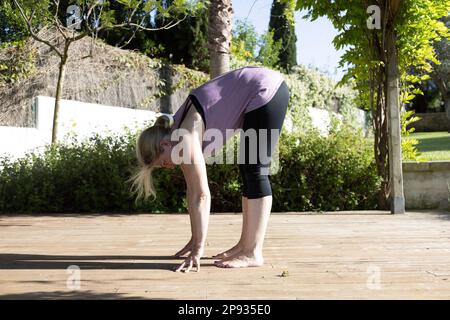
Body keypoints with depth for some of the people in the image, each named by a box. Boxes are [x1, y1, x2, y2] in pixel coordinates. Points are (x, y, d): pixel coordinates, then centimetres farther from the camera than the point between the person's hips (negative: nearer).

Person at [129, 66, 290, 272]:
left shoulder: (186, 138, -19)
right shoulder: (178, 134, 6)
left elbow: (201, 195, -20)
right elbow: (192, 191, 10)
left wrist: (198, 249, -16)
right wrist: (196, 240, 12)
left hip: (267, 89, -9)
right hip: (264, 92, 9)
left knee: (255, 172, -10)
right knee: (249, 172, 9)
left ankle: (253, 253, -7)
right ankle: (245, 244, 15)